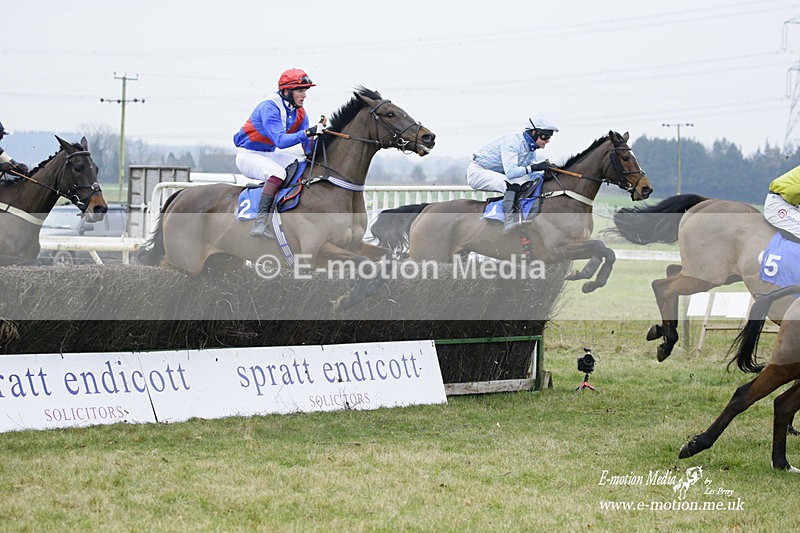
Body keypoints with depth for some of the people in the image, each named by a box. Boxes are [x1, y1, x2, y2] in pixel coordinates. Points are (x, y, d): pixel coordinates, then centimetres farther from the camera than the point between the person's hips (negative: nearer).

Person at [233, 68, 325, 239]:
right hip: (247, 155, -8)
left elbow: (309, 149, -1)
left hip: (269, 155, 9)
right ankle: (261, 222, -40)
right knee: (278, 171, -35)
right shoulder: (269, 107, -23)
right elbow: (280, 140, -35)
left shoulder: (299, 113, 2)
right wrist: (308, 132, -43)